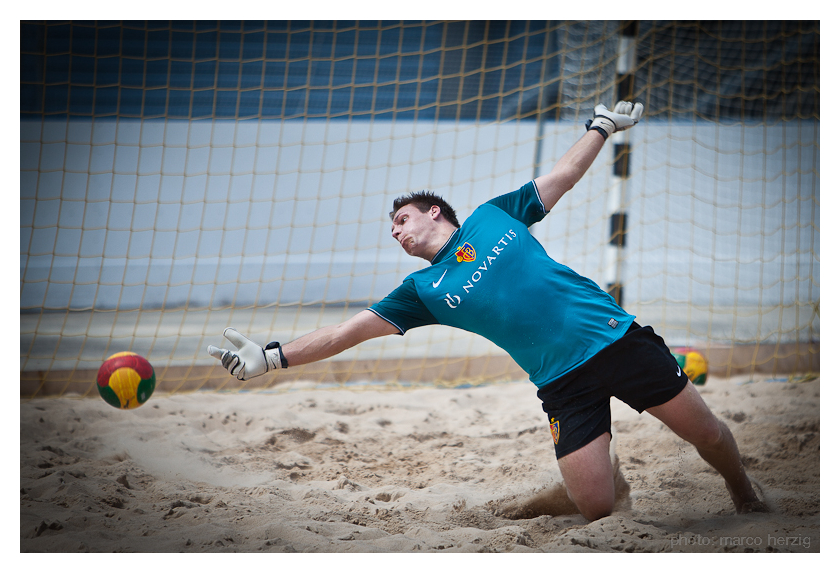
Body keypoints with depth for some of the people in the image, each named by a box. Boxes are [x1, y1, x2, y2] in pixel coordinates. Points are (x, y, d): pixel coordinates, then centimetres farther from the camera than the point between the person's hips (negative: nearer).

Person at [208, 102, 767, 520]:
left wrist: (604, 126, 18)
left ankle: (747, 499, 28)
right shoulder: (423, 289, 11)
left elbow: (562, 176, 19)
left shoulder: (493, 216, 9)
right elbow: (349, 331, 8)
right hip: (564, 384, 1)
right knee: (596, 511, -11)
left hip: (614, 336, 0)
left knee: (709, 434, -1)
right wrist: (271, 355, 2)